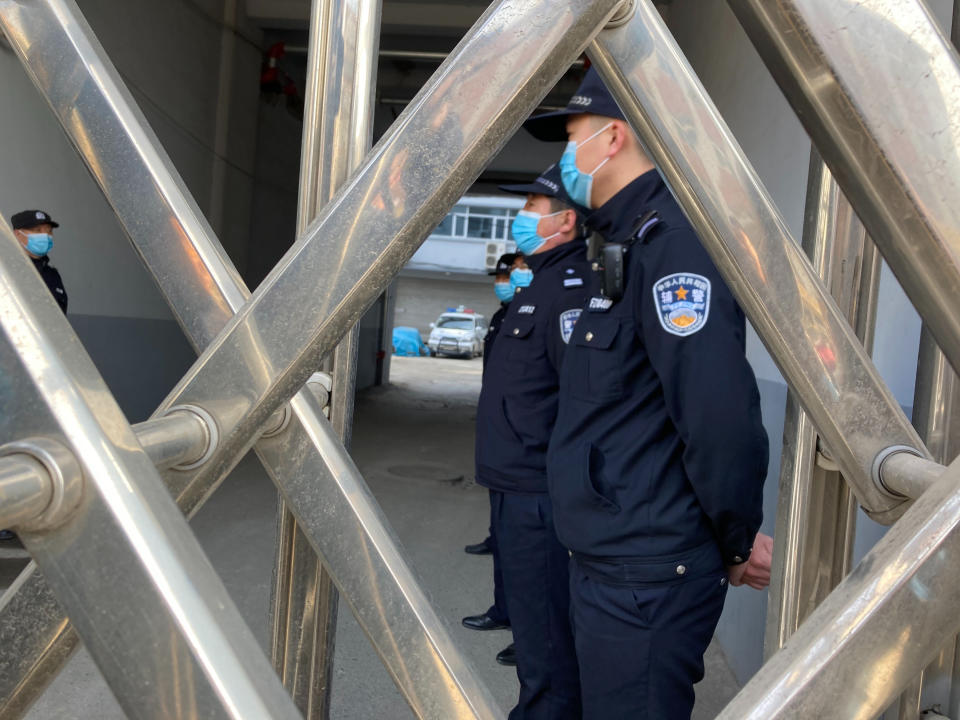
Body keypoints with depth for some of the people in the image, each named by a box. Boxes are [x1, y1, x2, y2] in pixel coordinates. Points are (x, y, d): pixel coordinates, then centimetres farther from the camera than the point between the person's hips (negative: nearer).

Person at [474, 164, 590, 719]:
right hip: (518, 490, 11)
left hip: (538, 499, -11)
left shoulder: (571, 286, -16)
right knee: (536, 626, 23)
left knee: (546, 647, 0)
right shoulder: (541, 282, 17)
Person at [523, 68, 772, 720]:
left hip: (645, 576, -10)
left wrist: (741, 541, -14)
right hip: (610, 562, 10)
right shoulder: (631, 243, 15)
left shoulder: (671, 239, -19)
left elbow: (719, 412, -27)